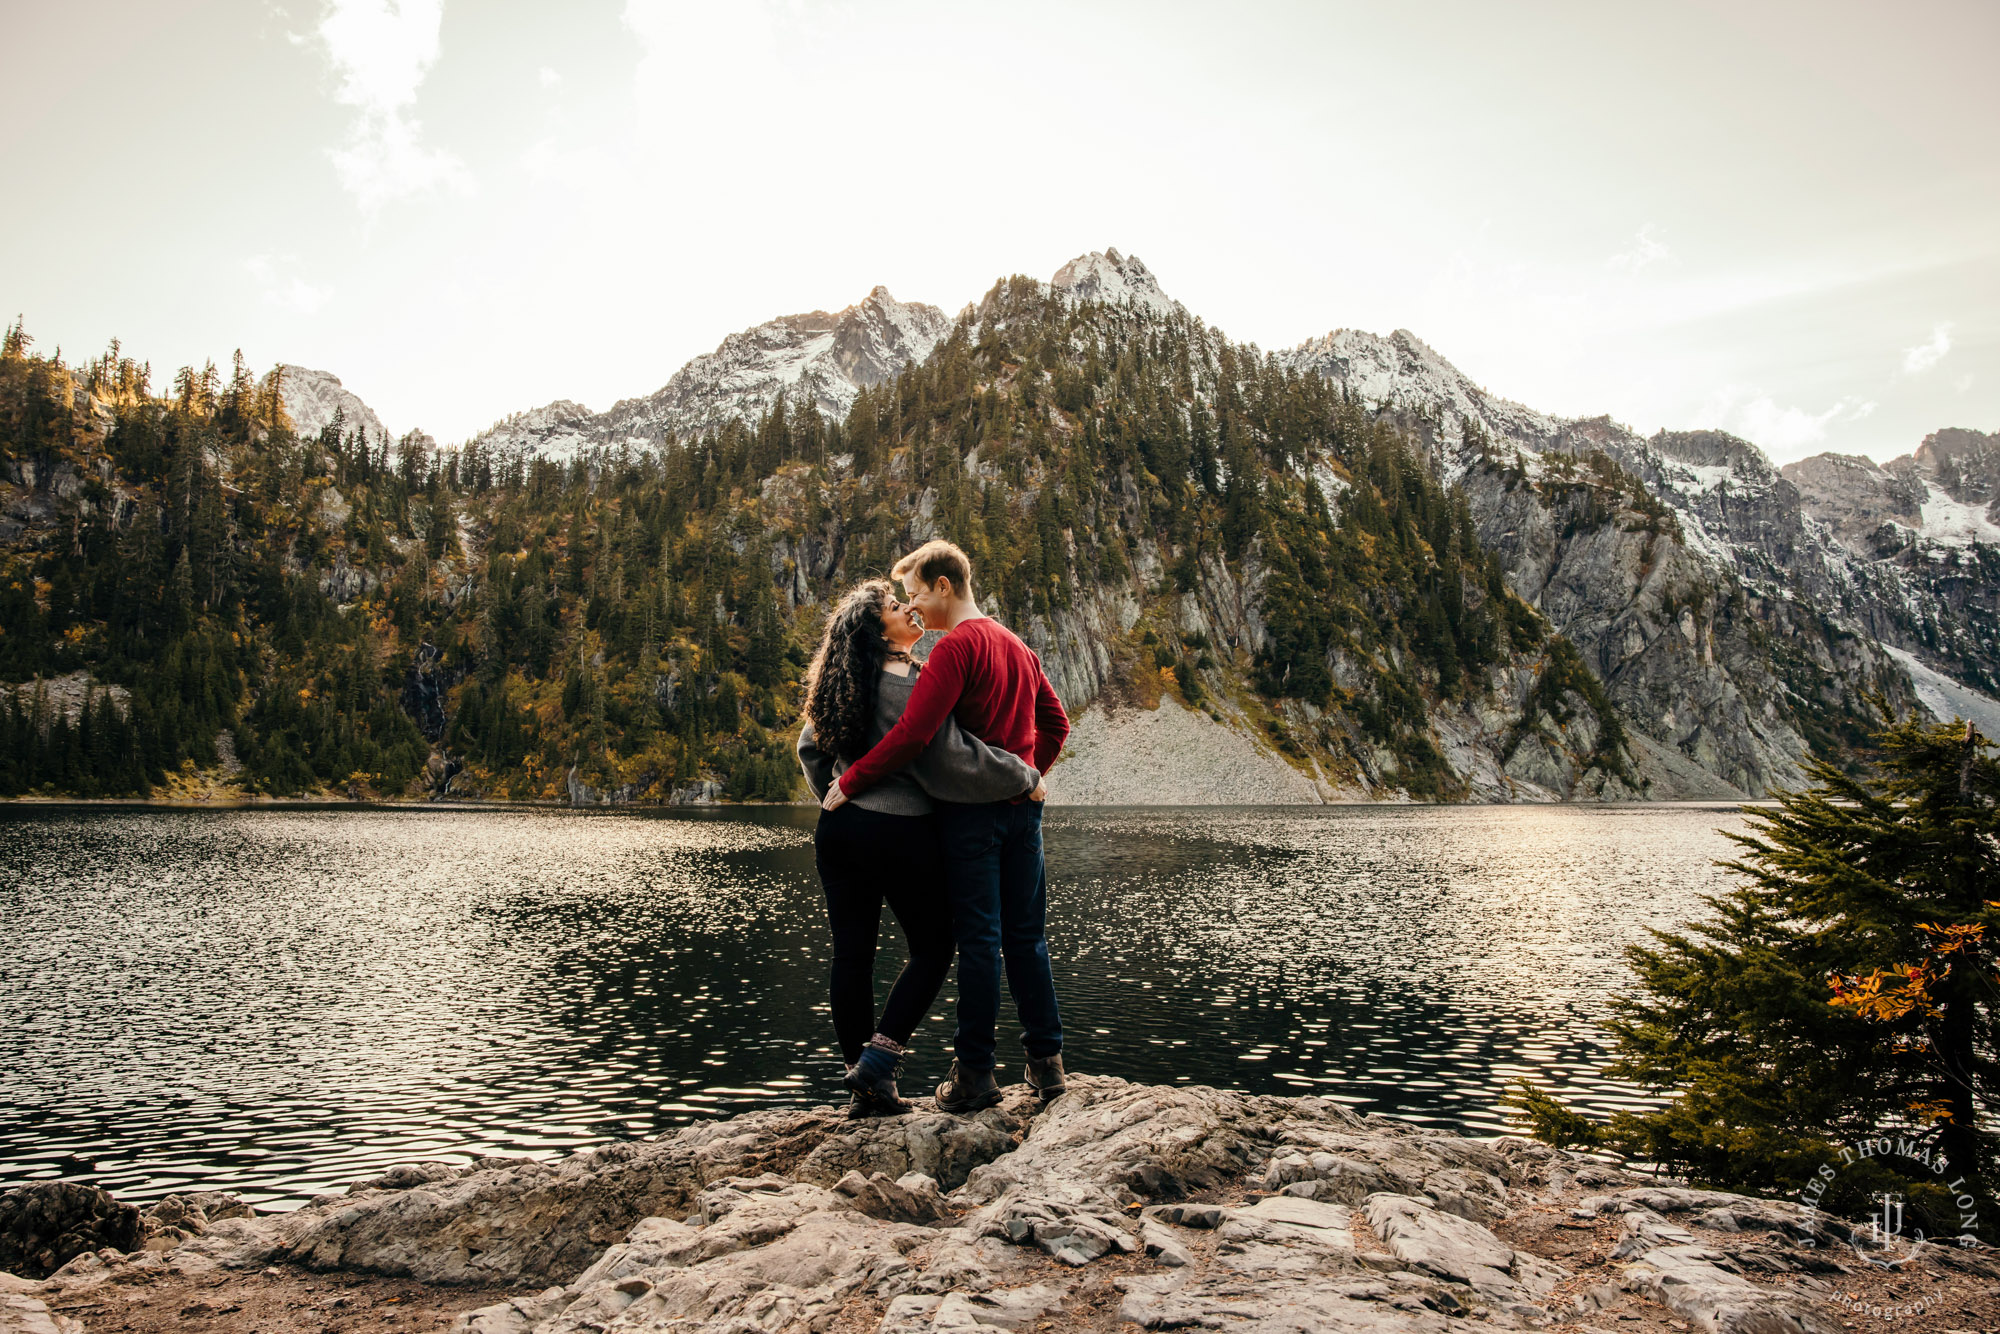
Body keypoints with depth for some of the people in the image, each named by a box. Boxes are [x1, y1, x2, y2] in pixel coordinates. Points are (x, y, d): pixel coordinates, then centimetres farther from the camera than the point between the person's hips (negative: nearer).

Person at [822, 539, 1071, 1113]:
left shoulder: (956, 647, -13)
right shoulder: (1018, 645, 14)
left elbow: (913, 732, -22)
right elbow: (1055, 722, 19)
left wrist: (849, 783, -16)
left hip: (971, 810, -7)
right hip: (1023, 807, 7)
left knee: (979, 940, -2)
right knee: (1027, 936, 12)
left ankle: (975, 1072, 5)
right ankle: (1046, 1061, 16)